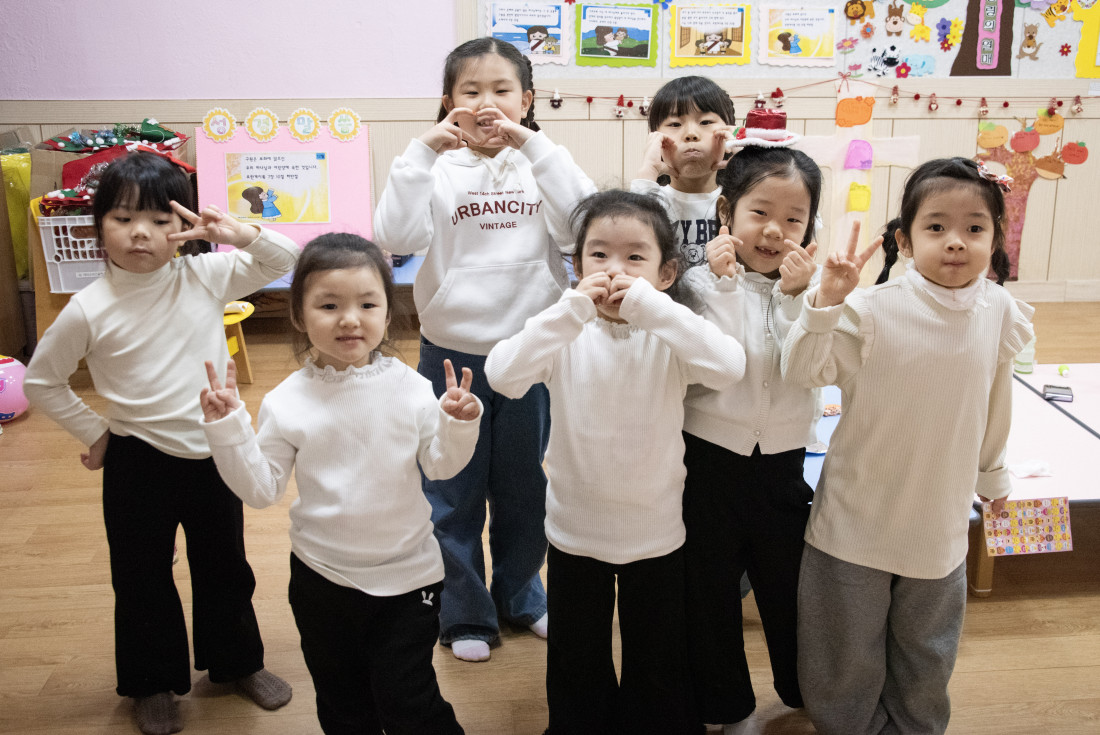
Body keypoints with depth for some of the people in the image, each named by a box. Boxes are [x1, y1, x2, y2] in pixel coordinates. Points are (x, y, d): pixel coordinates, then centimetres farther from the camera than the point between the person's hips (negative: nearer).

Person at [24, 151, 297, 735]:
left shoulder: (206, 277, -7)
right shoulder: (90, 309, -13)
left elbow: (287, 261, 0)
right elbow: (41, 381, -1)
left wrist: (239, 236, -17)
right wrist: (93, 433, -2)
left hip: (214, 452, 2)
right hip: (139, 462, -2)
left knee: (225, 567, 19)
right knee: (142, 577, 14)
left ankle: (238, 661, 41)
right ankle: (153, 683, 36)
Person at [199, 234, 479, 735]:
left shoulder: (409, 387, -11)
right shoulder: (287, 403, -10)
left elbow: (440, 466, -4)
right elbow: (261, 490, -7)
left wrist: (458, 426, -22)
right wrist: (227, 430, -18)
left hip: (407, 574, -1)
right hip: (322, 577, 2)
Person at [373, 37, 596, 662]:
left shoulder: (542, 163, -1)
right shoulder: (437, 168, -3)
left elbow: (582, 227, -18)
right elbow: (398, 237, -17)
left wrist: (535, 147, -21)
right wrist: (424, 152, -21)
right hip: (453, 352, -1)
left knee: (524, 487, 18)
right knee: (453, 494, 12)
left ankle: (521, 595, 40)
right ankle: (465, 611, 32)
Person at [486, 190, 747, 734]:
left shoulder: (669, 335, -13)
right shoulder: (567, 333, -12)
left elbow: (728, 368, -32)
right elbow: (502, 376, -28)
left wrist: (651, 306, -35)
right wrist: (572, 310, -34)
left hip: (656, 532, 0)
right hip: (574, 531, 1)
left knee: (658, 668, 20)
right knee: (576, 666, 22)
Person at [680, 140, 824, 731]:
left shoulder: (811, 286, -2)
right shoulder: (704, 282, -8)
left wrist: (796, 297, -25)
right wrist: (726, 285, -26)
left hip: (782, 461, 2)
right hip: (709, 459, -2)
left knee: (791, 585, 18)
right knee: (709, 589, 12)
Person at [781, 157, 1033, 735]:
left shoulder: (999, 313, -6)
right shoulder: (873, 310, -18)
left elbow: (995, 404, 8)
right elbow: (802, 370, -19)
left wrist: (992, 475, 21)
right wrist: (825, 301, -34)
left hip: (940, 523, 4)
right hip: (856, 521, -3)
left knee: (926, 664, 24)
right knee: (846, 659, 15)